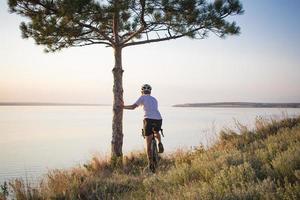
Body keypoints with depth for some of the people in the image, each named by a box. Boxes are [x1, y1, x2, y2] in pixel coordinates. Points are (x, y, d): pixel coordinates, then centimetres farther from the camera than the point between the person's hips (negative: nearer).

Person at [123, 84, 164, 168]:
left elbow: (133, 107, 3)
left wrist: (123, 107, 17)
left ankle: (150, 163, 2)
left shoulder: (143, 97, 12)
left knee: (148, 144, 4)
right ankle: (160, 144, 10)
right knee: (157, 133, 37)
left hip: (149, 119, -4)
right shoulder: (154, 99, 27)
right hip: (158, 119, 4)